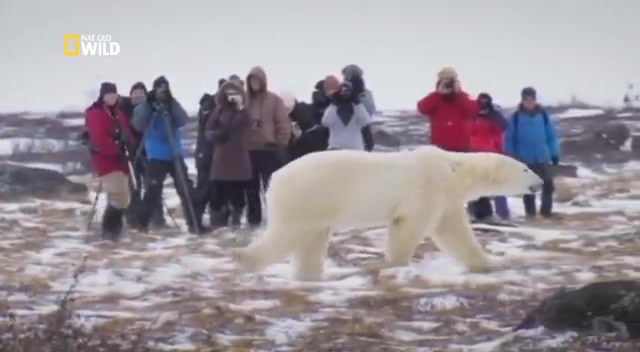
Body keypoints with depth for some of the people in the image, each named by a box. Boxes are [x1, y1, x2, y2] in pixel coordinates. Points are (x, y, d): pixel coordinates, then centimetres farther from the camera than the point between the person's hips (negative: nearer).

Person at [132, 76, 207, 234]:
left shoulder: (173, 105, 8)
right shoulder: (146, 106, 1)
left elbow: (182, 121, -9)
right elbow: (138, 125, -15)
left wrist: (171, 104, -20)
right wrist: (149, 105, -23)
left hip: (175, 154, 3)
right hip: (156, 155, -3)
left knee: (186, 188, 1)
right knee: (152, 189, -8)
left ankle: (194, 223, 5)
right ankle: (142, 223, 4)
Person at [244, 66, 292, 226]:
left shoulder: (274, 99, -1)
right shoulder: (244, 100, 6)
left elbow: (283, 123, -3)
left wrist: (281, 145, -8)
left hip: (269, 149, -3)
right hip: (248, 150, 3)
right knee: (251, 187, 8)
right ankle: (253, 218, 16)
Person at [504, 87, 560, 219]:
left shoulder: (543, 115, 0)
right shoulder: (516, 117, -5)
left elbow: (551, 135, 4)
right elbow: (509, 138, -2)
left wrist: (555, 153, 2)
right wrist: (510, 157, -4)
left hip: (543, 157, 1)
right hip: (525, 159, -1)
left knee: (548, 184, -6)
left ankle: (546, 211, 4)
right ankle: (530, 212, 18)